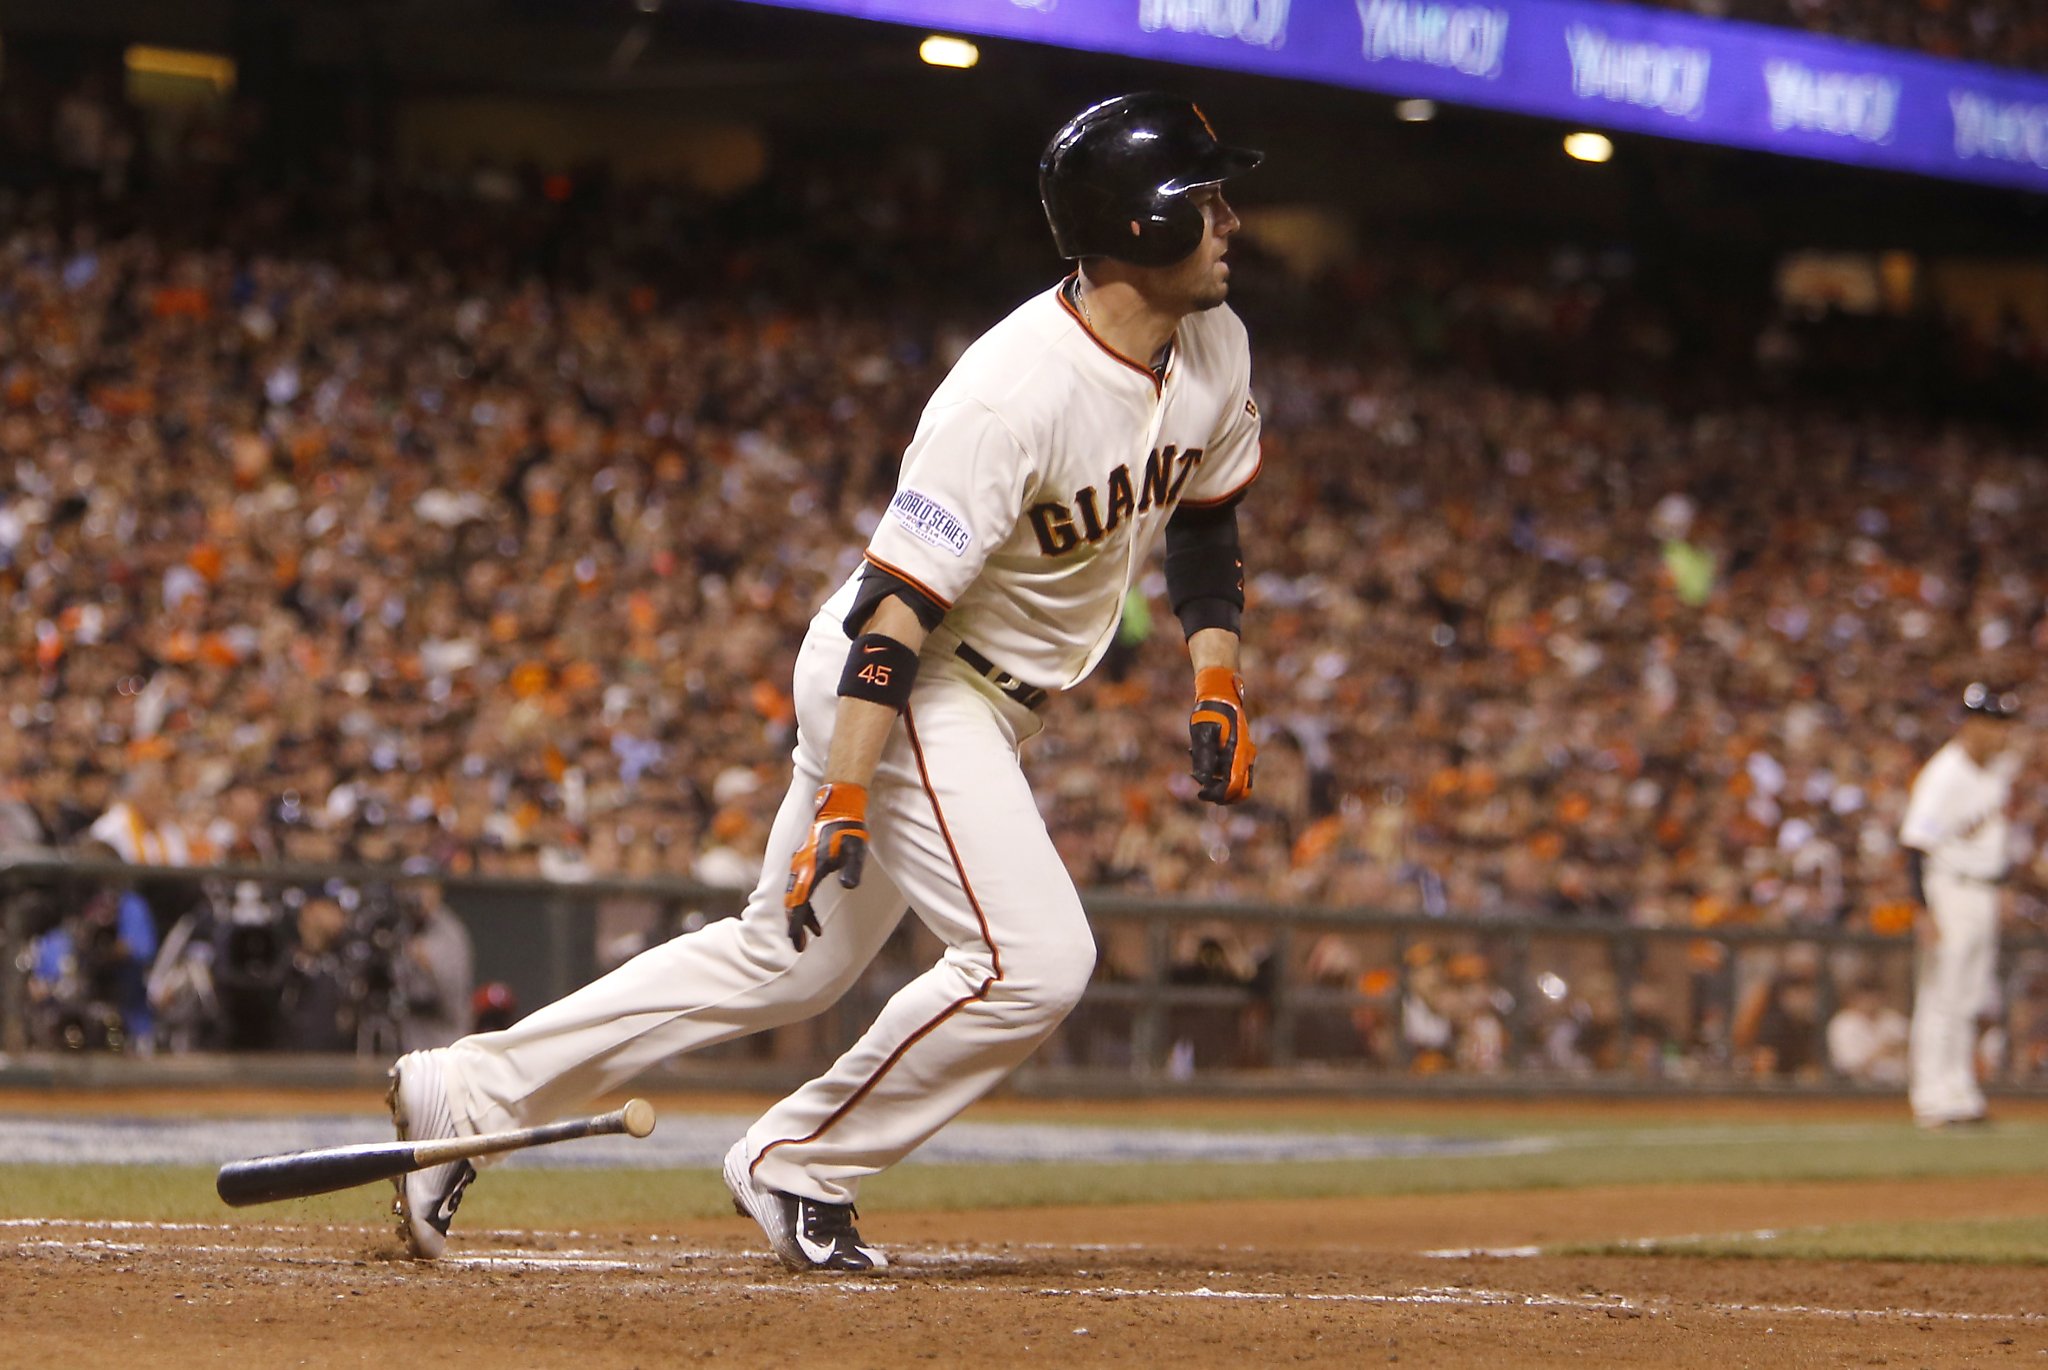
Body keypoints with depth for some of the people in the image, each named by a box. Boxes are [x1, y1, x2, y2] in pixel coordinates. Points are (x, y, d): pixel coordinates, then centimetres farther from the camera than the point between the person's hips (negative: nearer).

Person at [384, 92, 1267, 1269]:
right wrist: (842, 804, -31)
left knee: (789, 965, 14)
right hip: (897, 687, -9)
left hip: (986, 705, 9)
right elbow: (894, 608, -28)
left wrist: (1219, 688, 5)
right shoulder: (1013, 393, -28)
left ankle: (466, 1093, 19)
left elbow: (1205, 520, 15)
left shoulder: (1214, 349, -2)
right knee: (1035, 960, -18)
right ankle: (792, 1166, -1)